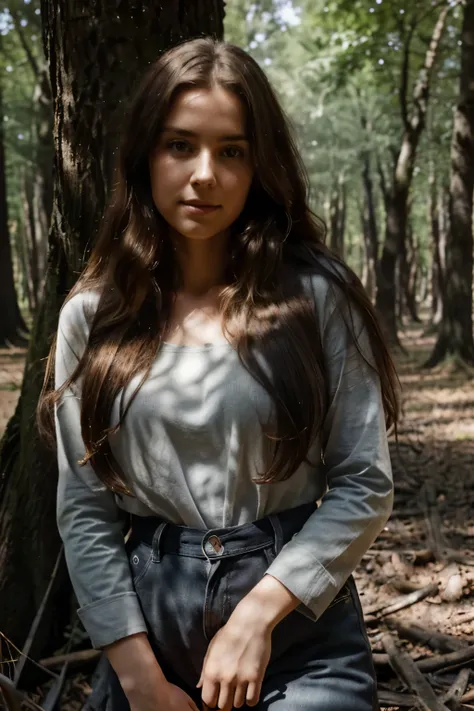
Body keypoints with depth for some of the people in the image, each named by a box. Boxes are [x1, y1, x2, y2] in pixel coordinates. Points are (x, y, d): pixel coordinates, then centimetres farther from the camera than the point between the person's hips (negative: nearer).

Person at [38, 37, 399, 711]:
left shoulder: (318, 295, -7)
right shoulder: (93, 314, -2)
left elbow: (365, 483, -7)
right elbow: (84, 508, -2)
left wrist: (258, 614, -14)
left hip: (301, 622, -1)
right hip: (147, 624, 2)